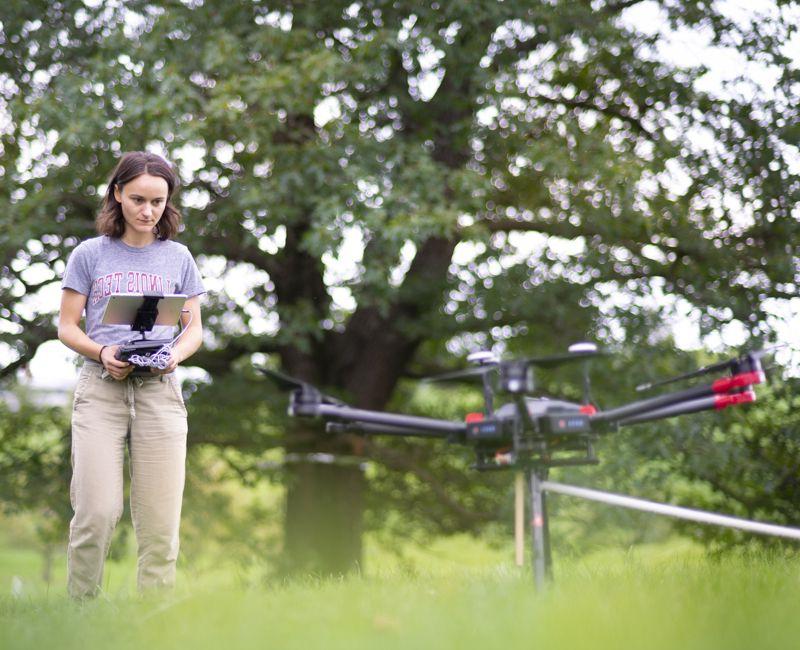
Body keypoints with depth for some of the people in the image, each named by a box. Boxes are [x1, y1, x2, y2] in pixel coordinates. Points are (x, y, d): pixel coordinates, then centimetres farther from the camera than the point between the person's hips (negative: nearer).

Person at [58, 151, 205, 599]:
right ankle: (79, 607, 3)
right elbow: (67, 326, 7)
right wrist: (102, 353, -12)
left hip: (159, 390, 2)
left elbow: (194, 327, 14)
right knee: (98, 511, -12)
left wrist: (176, 354, -8)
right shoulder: (90, 255, 7)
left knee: (160, 519, -5)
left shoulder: (178, 258, 12)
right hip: (100, 388, -1)